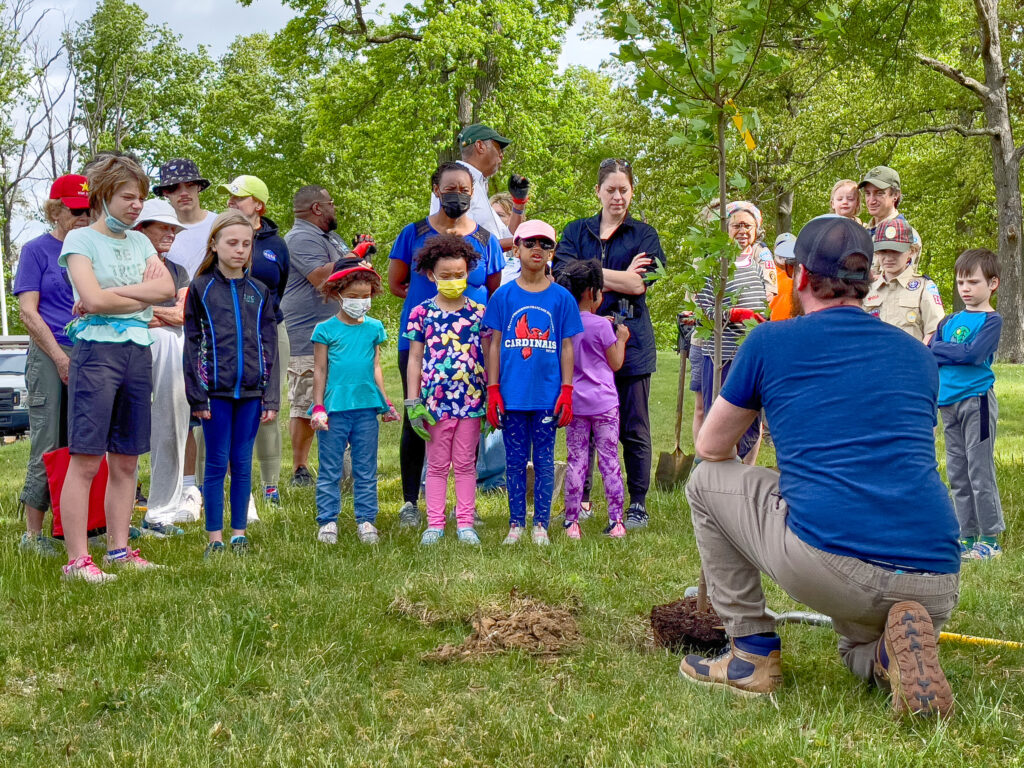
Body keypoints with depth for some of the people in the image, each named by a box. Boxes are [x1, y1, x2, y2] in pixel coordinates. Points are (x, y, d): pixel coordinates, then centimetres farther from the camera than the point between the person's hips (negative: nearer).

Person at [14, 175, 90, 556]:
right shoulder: (37, 250, 2)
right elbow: (28, 312, -4)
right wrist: (61, 358, -12)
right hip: (50, 357, -5)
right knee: (47, 447, -4)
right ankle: (32, 533, 2)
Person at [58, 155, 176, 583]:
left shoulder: (140, 241, 16)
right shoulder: (80, 239, -1)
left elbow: (167, 288, 0)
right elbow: (93, 298, -15)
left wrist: (113, 293, -9)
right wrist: (144, 293, -3)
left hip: (138, 352, 6)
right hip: (96, 351, -6)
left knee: (126, 460, 9)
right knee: (85, 459, -7)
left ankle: (119, 549, 16)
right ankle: (77, 560, -6)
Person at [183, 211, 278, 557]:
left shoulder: (259, 291, 9)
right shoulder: (201, 289, 2)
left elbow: (269, 346, 9)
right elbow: (191, 344, 0)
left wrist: (271, 397, 3)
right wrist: (196, 396, -6)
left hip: (250, 391, 2)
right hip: (216, 390, -2)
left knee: (243, 464, 7)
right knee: (217, 464, 2)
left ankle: (239, 534, 16)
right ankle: (215, 538, 10)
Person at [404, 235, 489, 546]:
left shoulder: (478, 312, 2)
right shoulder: (422, 313, 0)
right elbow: (415, 359, 3)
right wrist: (412, 401, -1)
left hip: (471, 400, 0)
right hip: (436, 400, 0)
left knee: (465, 464, 8)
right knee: (437, 465, 8)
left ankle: (465, 523, 15)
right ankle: (434, 524, 15)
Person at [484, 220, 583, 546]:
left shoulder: (561, 297, 3)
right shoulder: (503, 296, 3)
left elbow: (566, 347, 4)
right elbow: (494, 345, 4)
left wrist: (566, 392, -1)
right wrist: (492, 391, -1)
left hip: (547, 395, 0)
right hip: (512, 395, 0)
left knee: (544, 461, 6)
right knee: (515, 462, 7)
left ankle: (541, 525, 15)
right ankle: (516, 524, 16)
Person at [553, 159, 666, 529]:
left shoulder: (644, 234, 7)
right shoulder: (576, 231, 13)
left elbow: (639, 284, -9)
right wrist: (620, 277, -10)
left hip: (629, 341, -2)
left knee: (633, 429, 2)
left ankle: (638, 506, 11)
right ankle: (580, 501, 17)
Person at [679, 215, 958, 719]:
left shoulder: (772, 341, 7)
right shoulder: (919, 356, 18)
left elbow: (710, 448, 18)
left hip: (826, 570, -4)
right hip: (936, 589, 5)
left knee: (706, 480, 19)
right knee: (860, 652, 38)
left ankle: (752, 651, 18)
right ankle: (895, 650, 1)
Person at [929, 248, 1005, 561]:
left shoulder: (992, 320, -3)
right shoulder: (949, 321, 15)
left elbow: (974, 353, -17)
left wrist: (941, 349, -9)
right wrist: (958, 354, -12)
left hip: (977, 400, -6)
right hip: (949, 402, 6)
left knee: (980, 472, -4)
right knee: (957, 474, 10)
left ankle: (990, 538, 4)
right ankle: (968, 536, 18)